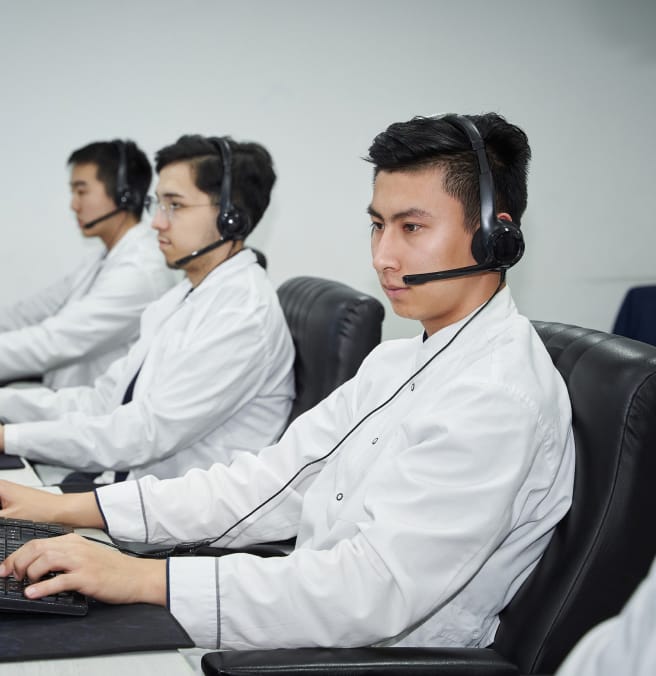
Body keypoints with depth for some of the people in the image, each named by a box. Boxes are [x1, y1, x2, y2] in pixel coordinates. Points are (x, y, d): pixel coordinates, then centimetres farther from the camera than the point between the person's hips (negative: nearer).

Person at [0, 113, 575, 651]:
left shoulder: (501, 396, -21)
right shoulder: (400, 360, 10)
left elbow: (374, 592, -28)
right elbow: (276, 481, 7)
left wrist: (145, 579, -30)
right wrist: (70, 508, 0)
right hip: (313, 620, 8)